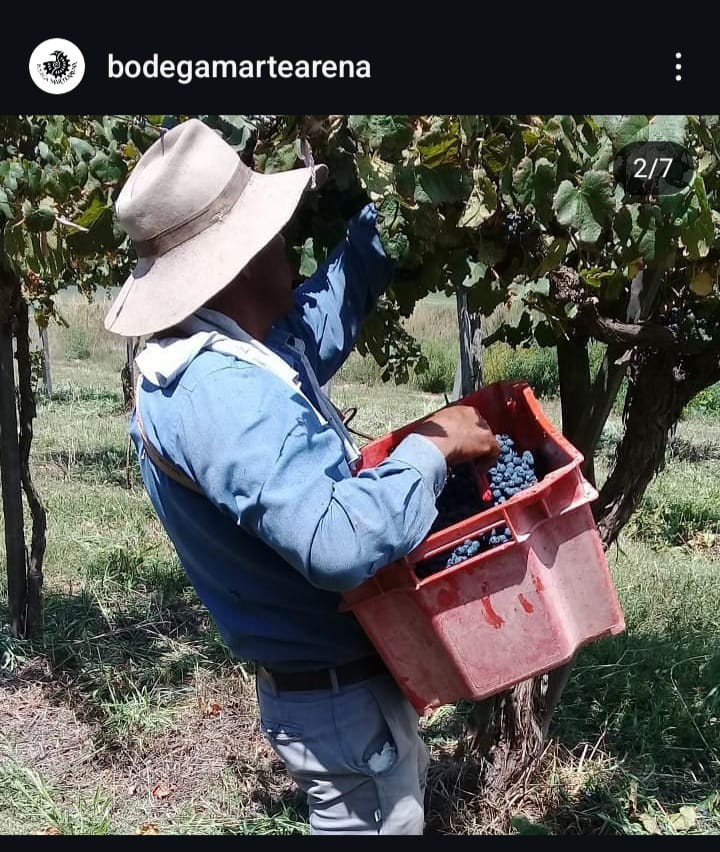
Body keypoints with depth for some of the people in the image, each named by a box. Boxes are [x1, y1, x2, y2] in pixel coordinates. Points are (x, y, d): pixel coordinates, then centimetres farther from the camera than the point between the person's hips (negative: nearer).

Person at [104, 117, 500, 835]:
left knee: (402, 796, 29)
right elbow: (338, 540, -42)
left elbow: (322, 312, 18)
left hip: (341, 669, 10)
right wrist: (431, 447, -27)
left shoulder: (221, 356, 0)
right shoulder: (217, 392, -32)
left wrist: (386, 210, 15)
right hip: (335, 692, -9)